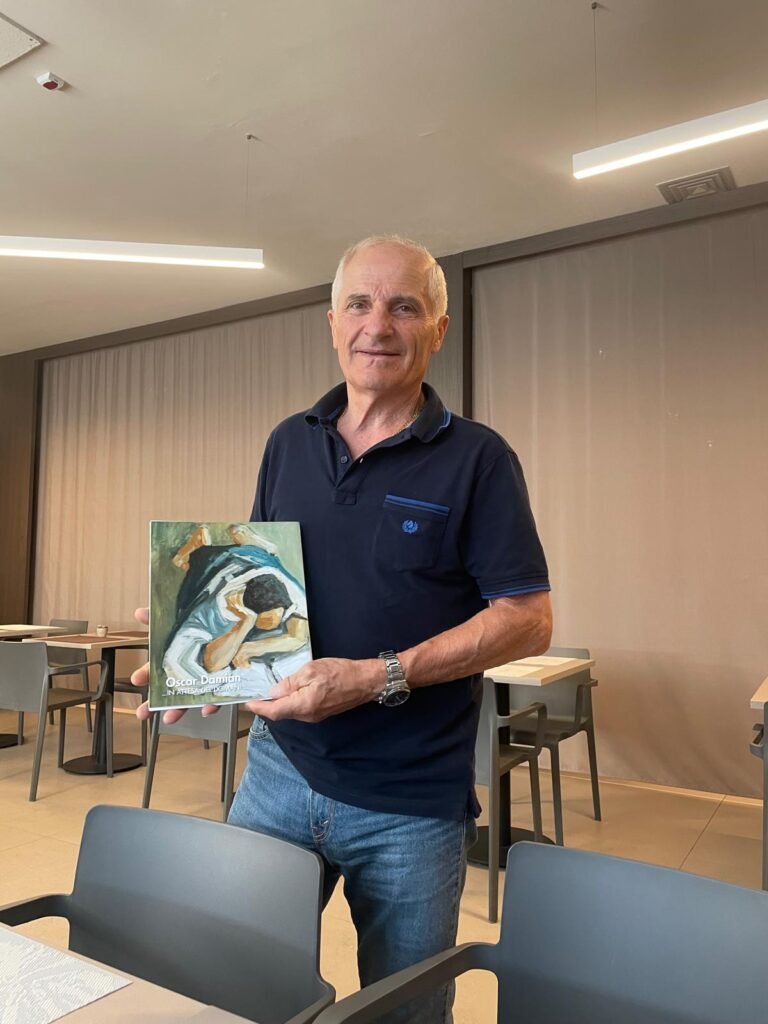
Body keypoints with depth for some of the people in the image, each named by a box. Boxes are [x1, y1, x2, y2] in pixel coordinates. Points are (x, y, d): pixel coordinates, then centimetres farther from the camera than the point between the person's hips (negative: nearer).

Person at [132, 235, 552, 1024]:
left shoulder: (476, 458, -8)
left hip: (411, 801, -3)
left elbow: (527, 621, -11)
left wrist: (375, 679, -20)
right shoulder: (288, 443, 6)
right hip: (279, 766, 4)